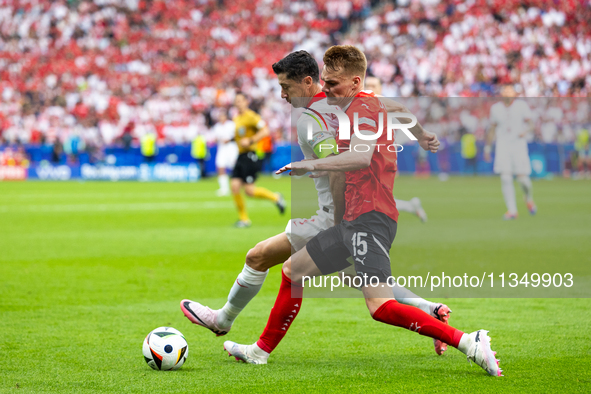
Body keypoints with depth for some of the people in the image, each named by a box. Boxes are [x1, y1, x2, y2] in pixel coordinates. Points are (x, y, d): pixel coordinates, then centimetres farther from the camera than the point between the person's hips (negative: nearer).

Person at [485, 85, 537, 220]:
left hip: (519, 144, -2)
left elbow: (530, 123, -6)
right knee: (505, 178, -10)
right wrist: (487, 147, 15)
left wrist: (525, 131, -29)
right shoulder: (495, 108, 5)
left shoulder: (521, 105, -3)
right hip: (502, 145, 2)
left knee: (522, 178, -6)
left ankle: (529, 199, 28)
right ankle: (512, 211, -7)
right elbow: (492, 129, 15)